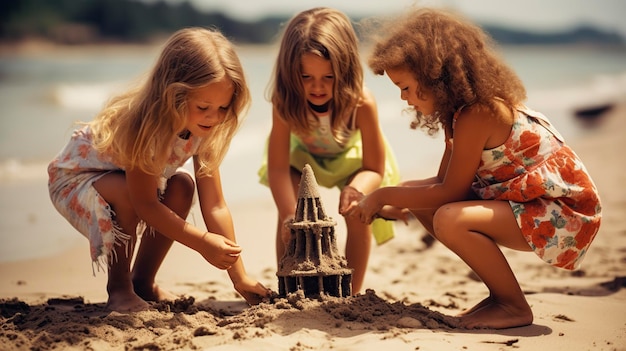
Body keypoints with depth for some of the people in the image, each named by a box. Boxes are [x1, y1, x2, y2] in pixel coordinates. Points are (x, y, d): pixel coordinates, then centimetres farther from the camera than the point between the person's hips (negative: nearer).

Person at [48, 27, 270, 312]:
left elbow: (214, 205, -15)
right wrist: (202, 242, -36)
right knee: (125, 191, -34)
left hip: (121, 175, 7)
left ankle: (142, 281, 3)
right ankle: (118, 286, -9)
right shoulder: (143, 126, -38)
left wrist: (239, 277, -17)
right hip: (73, 177, -7)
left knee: (182, 185, -14)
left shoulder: (203, 129, -17)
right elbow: (145, 205, -33)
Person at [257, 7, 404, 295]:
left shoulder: (361, 103, -38)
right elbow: (277, 166, -34)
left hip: (352, 156, 0)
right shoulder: (285, 102, -37)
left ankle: (350, 295, -2)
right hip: (302, 154, 1)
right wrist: (289, 214, -48)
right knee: (289, 216, -19)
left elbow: (375, 169, -26)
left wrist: (357, 189, -49)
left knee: (357, 215, -19)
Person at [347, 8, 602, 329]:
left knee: (449, 220, -31)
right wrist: (389, 202, -3)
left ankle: (515, 307, -7)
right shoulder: (462, 108, 6)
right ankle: (500, 294, 13)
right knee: (417, 196, 6)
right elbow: (444, 181, 7)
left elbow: (450, 192, -21)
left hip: (565, 212, -10)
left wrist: (384, 195, -12)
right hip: (522, 198, 10)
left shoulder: (477, 115, -24)